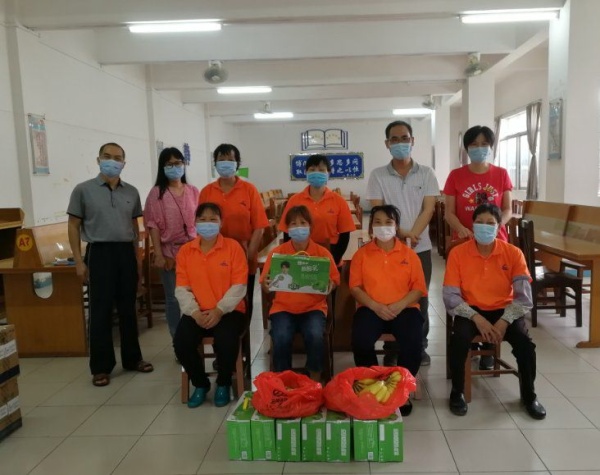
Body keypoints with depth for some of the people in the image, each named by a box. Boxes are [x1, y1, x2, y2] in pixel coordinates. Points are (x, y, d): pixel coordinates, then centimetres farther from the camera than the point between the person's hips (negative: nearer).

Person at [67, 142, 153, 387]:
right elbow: (74, 226, 0)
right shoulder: (83, 190, -1)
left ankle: (132, 358, 24)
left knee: (128, 308, 11)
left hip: (126, 253, 3)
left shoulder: (131, 192, 9)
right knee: (101, 310, 1)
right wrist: (79, 261, -6)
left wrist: (137, 257, 10)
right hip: (99, 253, -3)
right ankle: (101, 366, 12)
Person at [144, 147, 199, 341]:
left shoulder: (193, 191, 8)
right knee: (173, 298, 4)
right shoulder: (157, 193, -1)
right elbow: (153, 224, -4)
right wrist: (158, 254, -10)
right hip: (170, 252, -2)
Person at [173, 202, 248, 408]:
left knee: (226, 342, -31)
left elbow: (239, 286, -8)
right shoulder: (185, 251, 6)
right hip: (196, 312, 3)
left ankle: (223, 384, 3)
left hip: (228, 311, -3)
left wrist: (219, 310, -18)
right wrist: (195, 312, -14)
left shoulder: (233, 247, -2)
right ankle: (200, 384, 8)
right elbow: (182, 288, 1)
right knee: (181, 342, -23)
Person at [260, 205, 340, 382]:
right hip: (283, 307, 0)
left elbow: (334, 280, 7)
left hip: (313, 307, 0)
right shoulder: (276, 252, 1)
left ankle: (315, 381, -5)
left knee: (315, 335, -30)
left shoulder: (323, 253, 1)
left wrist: (329, 285, -16)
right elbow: (265, 284, 4)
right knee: (281, 338, -28)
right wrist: (266, 285, -20)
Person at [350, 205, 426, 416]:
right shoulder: (362, 254, 7)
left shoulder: (409, 254, 8)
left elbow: (418, 288, 3)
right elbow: (355, 287, 1)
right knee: (361, 341, -30)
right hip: (371, 308, 0)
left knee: (413, 343, -29)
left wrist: (399, 305, -14)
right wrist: (376, 306, -14)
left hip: (404, 309, 0)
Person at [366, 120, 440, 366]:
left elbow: (428, 209, -4)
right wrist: (401, 233, -17)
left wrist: (411, 237, -15)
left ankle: (420, 347, 23)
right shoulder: (377, 175, 1)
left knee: (420, 297, 8)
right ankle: (392, 349, 17)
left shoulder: (426, 173, 3)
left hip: (420, 247, 1)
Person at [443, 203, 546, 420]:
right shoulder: (457, 253, -9)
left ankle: (529, 395, 5)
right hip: (471, 311, -1)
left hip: (504, 310, 1)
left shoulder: (513, 253, -6)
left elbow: (524, 296, -10)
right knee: (459, 338, -30)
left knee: (525, 342, -24)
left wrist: (503, 322, -22)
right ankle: (457, 392, -5)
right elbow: (450, 296, -12)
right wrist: (477, 318, -23)